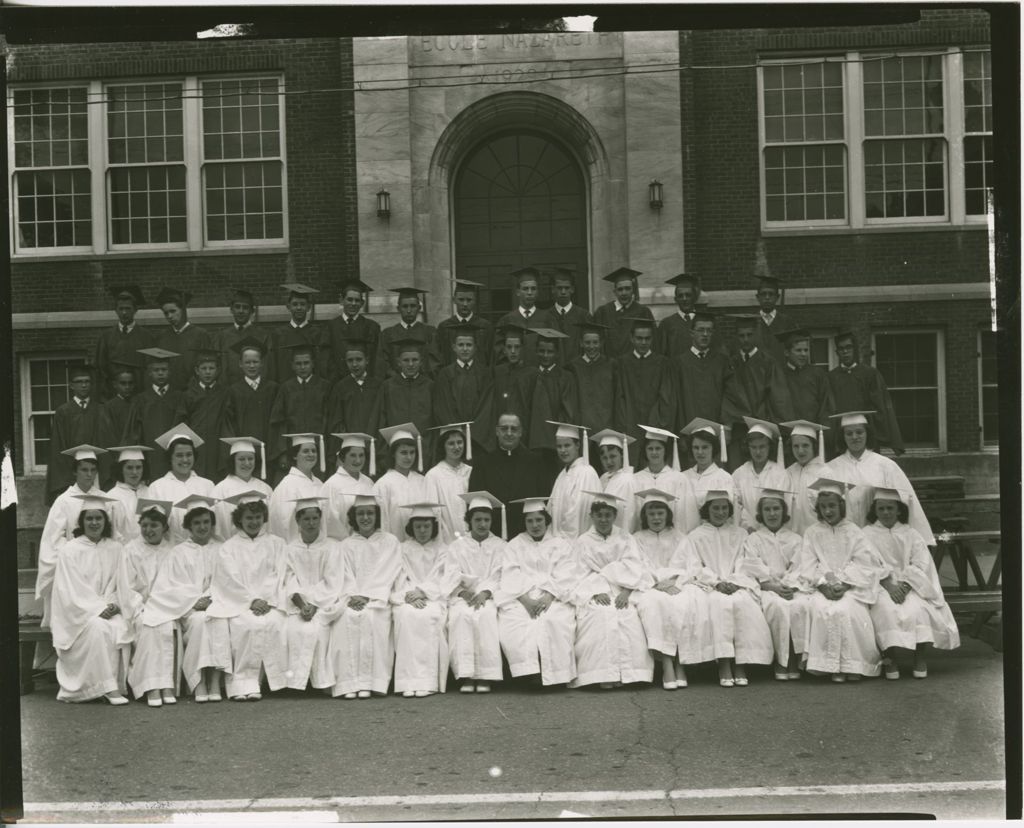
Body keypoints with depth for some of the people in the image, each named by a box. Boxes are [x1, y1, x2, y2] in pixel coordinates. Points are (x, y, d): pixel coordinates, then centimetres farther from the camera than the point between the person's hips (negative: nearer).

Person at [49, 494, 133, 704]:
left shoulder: (114, 549, 11)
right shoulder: (70, 551, -2)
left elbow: (120, 585, 11)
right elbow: (71, 590, -8)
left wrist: (114, 605, -10)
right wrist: (98, 609, -18)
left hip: (108, 609, 3)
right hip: (78, 612, -3)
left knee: (120, 628, -30)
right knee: (99, 628, -34)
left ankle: (117, 684, -23)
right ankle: (109, 687, -32)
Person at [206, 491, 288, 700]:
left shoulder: (276, 544, 17)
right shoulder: (228, 548, 13)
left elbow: (278, 576, 7)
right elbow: (231, 581, 1)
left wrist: (266, 601, -10)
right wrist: (252, 601, -14)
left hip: (269, 602, 1)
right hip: (237, 603, -1)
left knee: (272, 622, -31)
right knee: (244, 625, -32)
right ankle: (241, 682, -29)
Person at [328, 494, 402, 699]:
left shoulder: (389, 542, 11)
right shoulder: (347, 545, 17)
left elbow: (387, 575, 0)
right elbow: (344, 577, 7)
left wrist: (367, 597, -14)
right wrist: (352, 597, -13)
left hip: (378, 598, -2)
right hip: (352, 598, 2)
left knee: (370, 616, -33)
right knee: (347, 617, -31)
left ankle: (368, 682, -33)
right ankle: (348, 682, -33)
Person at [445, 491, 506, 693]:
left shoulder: (499, 546, 14)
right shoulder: (457, 545, 16)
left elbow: (499, 576, 2)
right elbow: (451, 575, 4)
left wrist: (485, 592, -15)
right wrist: (461, 591, -16)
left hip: (489, 595, -1)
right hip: (462, 596, 1)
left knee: (485, 614, -34)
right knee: (461, 615, -33)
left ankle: (485, 676, -34)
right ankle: (465, 676, -35)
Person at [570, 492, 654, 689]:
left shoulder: (625, 539, 16)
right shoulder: (582, 542, 13)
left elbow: (634, 569, 3)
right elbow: (581, 575, 3)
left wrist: (626, 592, -14)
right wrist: (596, 592, -16)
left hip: (622, 591, 1)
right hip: (593, 592, -1)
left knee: (629, 616, -30)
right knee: (600, 616, -33)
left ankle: (628, 672, -28)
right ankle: (601, 674, -33)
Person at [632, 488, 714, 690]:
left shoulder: (679, 537, 21)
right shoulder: (638, 539, 19)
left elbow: (693, 566, 10)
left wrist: (676, 583, -10)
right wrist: (657, 583, -14)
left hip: (681, 585, 1)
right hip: (651, 587, -1)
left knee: (693, 602, -33)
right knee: (653, 604, -36)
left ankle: (680, 663, -27)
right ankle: (666, 664, -38)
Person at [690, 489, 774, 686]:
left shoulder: (740, 534, 23)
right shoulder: (695, 537, 18)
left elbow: (744, 564, 11)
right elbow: (696, 567, 5)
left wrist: (734, 583, -9)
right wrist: (717, 582, -11)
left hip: (738, 585, 2)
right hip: (709, 586, -1)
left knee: (743, 602, -33)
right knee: (720, 603, -35)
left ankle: (741, 665, -33)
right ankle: (723, 665, -39)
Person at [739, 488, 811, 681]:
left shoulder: (795, 540, 21)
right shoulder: (753, 539, 17)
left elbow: (798, 569, 9)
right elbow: (753, 568, 2)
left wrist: (788, 586, -12)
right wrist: (773, 586, -14)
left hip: (792, 587, 2)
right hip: (765, 588, -1)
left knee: (800, 606, -33)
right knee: (777, 606, -36)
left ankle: (795, 660, -26)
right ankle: (780, 661, -28)